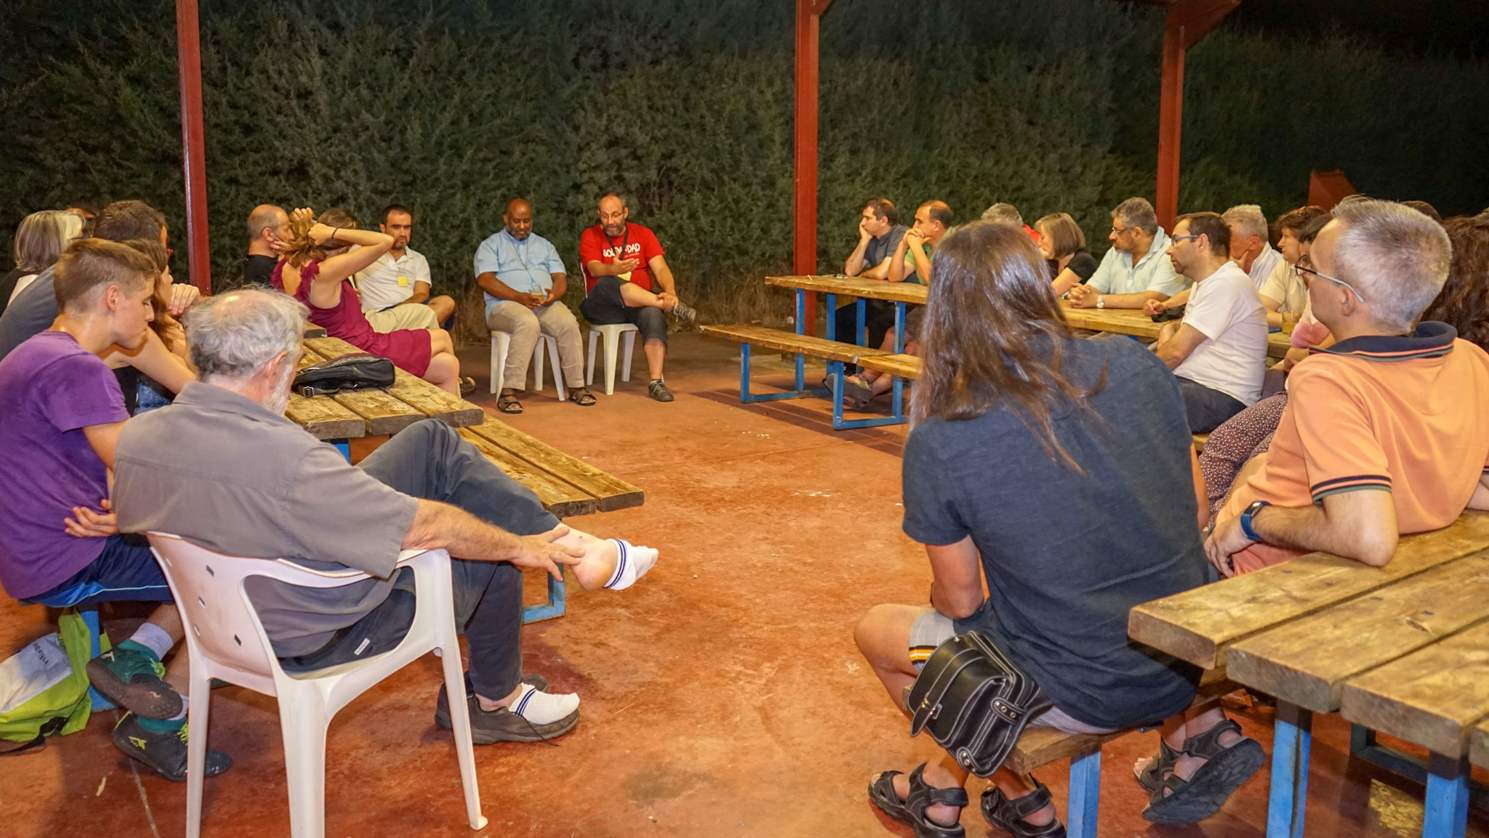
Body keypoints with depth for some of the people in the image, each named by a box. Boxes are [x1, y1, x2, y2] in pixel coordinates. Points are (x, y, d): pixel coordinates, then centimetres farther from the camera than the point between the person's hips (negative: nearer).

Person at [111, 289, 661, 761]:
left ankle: (570, 546, 13)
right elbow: (425, 528, -27)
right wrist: (519, 546, -11)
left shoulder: (136, 436, -12)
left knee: (432, 441, 5)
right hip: (322, 636, -8)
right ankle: (496, 702, 36)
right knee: (492, 552, 13)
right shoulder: (284, 458, -36)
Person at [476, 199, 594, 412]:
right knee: (528, 323, -39)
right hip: (506, 304, -4)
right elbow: (485, 280, -4)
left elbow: (560, 277, 15)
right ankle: (509, 391, -39)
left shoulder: (545, 245, 25)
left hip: (545, 304, 4)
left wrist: (554, 294, -10)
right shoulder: (490, 245, 12)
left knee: (569, 324, -29)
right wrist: (519, 297, -18)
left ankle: (576, 386, -20)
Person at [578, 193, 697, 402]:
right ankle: (673, 307, -34)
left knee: (653, 313, -34)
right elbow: (594, 269, -15)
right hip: (603, 307, -2)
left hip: (640, 303, 2)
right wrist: (614, 270, -39)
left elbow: (660, 268, -1)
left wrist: (670, 292, -23)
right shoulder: (590, 236, 5)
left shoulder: (643, 233, 11)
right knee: (609, 284, -36)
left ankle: (656, 381, -35)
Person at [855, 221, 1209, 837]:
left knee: (877, 629, 19)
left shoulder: (938, 445, -20)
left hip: (1078, 695, -5)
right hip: (1186, 671, 6)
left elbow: (960, 601, -7)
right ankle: (946, 782, 38)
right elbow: (1193, 513, 5)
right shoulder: (1137, 366, -8)